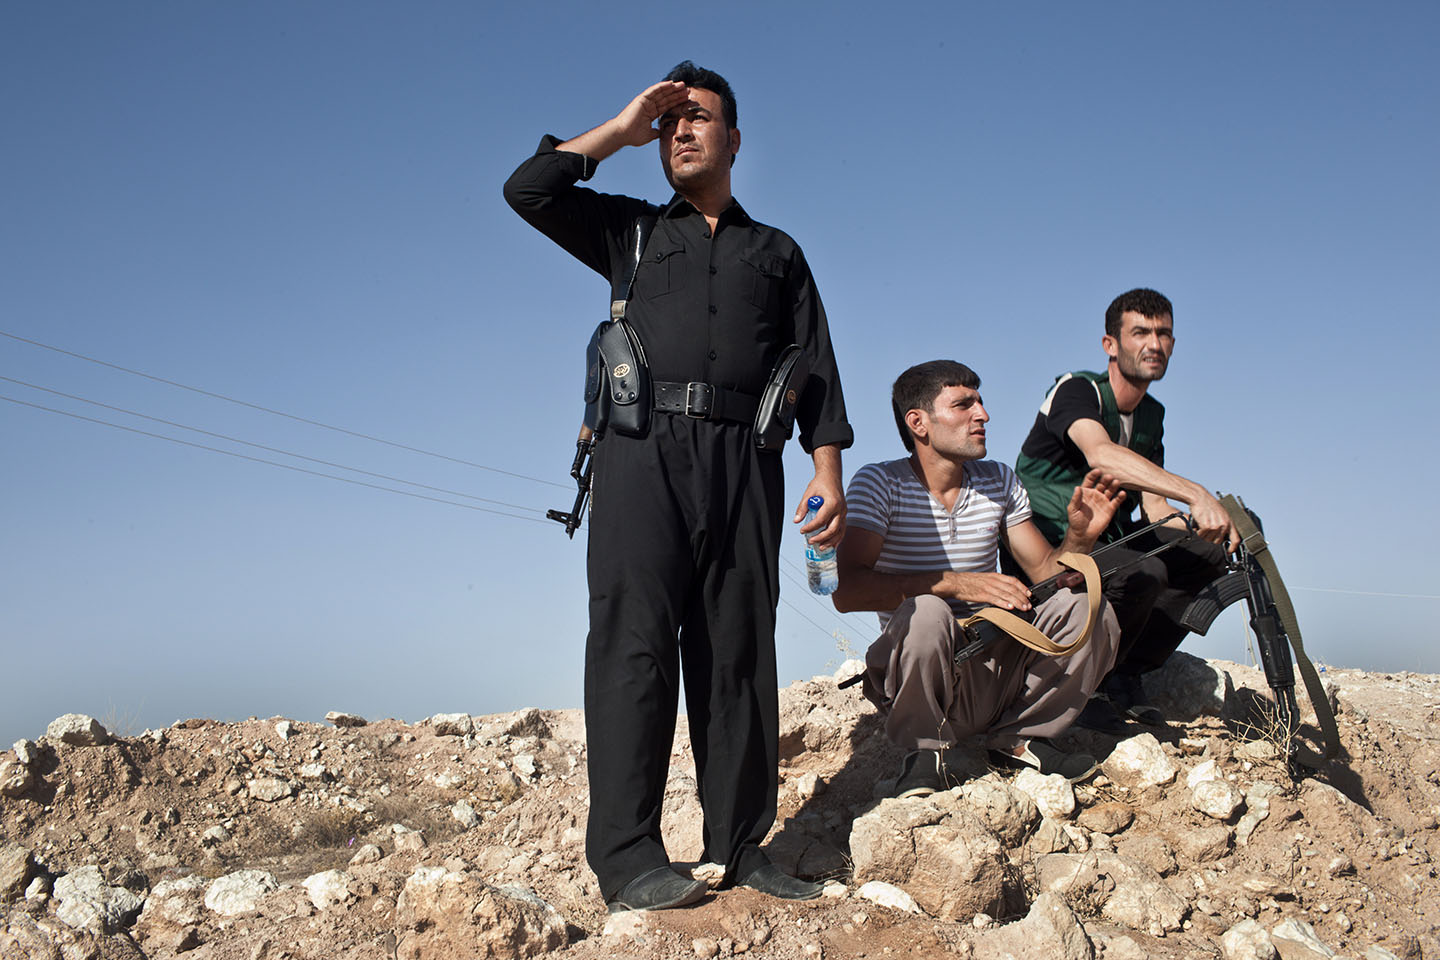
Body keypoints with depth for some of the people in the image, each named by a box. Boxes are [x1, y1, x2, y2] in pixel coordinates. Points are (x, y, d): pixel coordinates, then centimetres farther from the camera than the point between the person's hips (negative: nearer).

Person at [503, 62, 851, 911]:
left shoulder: (777, 252, 24)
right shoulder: (632, 232, 23)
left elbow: (815, 368, 15)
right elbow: (528, 189, 10)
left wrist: (829, 471, 2)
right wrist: (620, 130, 15)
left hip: (741, 460, 1)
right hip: (644, 451, -1)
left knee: (738, 652, -1)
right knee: (636, 643, -11)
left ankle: (740, 847, 2)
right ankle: (628, 859, -14)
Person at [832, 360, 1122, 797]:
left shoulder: (999, 483, 9)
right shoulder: (879, 483, -8)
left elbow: (1045, 573, 10)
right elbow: (847, 590, -20)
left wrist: (1080, 535, -12)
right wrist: (958, 584, -28)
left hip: (993, 673, 5)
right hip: (915, 683, -4)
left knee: (1089, 609, -16)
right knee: (926, 611, -36)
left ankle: (1017, 737, 5)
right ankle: (925, 753, -9)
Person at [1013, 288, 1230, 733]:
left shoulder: (1151, 414, 12)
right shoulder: (1076, 389, -14)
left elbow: (1154, 507, 9)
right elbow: (1101, 455, -36)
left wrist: (1203, 523, -13)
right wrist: (1196, 494, -46)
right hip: (1044, 549, -8)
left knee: (1211, 549, -7)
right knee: (1143, 572, -32)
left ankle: (1125, 674, -3)